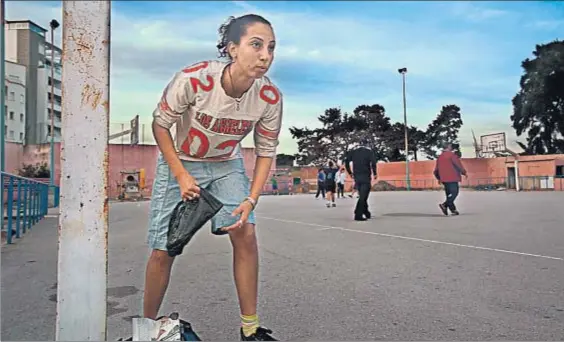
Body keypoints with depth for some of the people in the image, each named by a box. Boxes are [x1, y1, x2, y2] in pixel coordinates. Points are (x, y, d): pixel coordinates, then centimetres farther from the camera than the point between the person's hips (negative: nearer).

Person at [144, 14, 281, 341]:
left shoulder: (270, 97, -21)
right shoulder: (193, 79, -31)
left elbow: (266, 151, -9)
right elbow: (160, 125, -14)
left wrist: (251, 200, -18)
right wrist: (182, 176, -18)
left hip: (227, 164, 2)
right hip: (180, 162, -2)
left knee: (245, 234, -16)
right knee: (163, 251, 0)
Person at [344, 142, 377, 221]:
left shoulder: (353, 151, 10)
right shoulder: (369, 151, -1)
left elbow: (346, 162, 4)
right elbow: (373, 162, -15)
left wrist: (350, 173, 10)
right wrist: (374, 173, -5)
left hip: (356, 176, 5)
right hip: (366, 177, -5)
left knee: (362, 196, 18)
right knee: (363, 196, -3)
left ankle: (366, 213, 25)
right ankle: (358, 215, -9)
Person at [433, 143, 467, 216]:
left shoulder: (440, 157, 15)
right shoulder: (452, 155, -6)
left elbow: (436, 171, 17)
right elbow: (458, 165, -8)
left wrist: (439, 178, 29)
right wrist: (464, 173, 5)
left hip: (444, 179, 8)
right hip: (452, 178, -8)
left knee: (449, 194, 11)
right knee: (454, 193, -8)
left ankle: (453, 209, 9)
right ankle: (444, 205, -22)